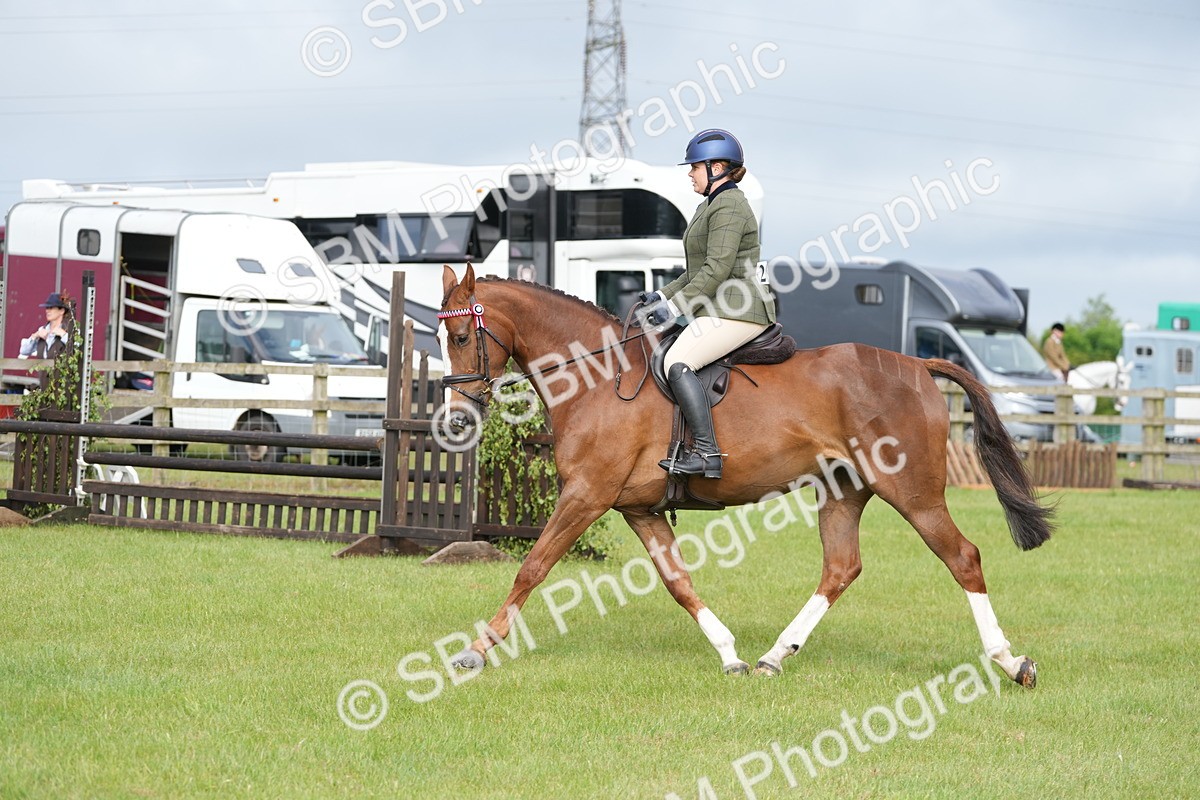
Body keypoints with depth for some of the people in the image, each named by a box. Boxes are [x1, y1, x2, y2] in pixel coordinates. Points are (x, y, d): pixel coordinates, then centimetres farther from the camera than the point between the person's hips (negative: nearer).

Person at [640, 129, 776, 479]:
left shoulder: (728, 207, -13)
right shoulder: (711, 206, 21)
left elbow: (717, 270, -20)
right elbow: (700, 269, 25)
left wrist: (675, 306, -19)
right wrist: (664, 294, 15)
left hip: (735, 312, -12)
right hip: (720, 310, 12)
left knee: (677, 364, -24)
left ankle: (707, 452, -30)